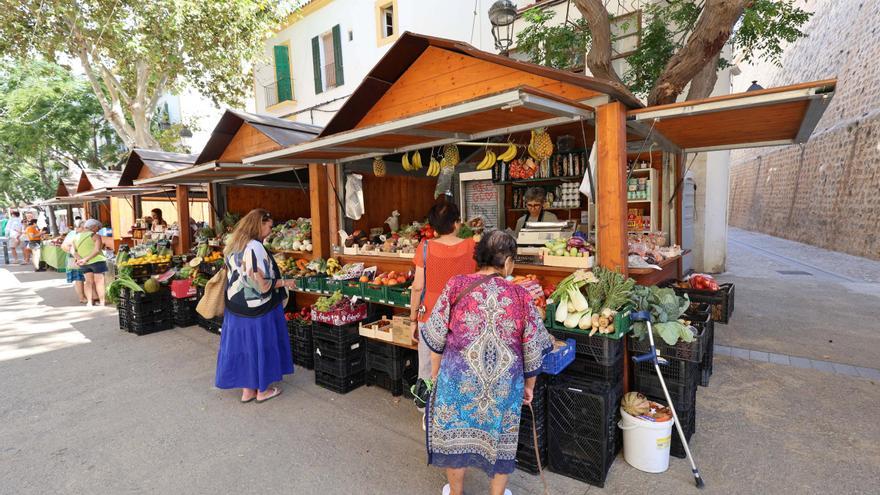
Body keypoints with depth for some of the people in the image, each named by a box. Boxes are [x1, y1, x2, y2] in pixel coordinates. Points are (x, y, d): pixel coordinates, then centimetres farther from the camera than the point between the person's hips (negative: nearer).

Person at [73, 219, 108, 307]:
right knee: (99, 282, -1)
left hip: (84, 264, 5)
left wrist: (79, 259, -10)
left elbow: (73, 251, 3)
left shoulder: (76, 237, 11)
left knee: (89, 282, 11)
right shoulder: (96, 236, -8)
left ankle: (89, 302, 7)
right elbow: (97, 250, -20)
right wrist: (86, 259, -20)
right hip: (97, 261, -5)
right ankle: (102, 302, 2)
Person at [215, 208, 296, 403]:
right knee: (261, 345, 7)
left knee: (243, 344, 15)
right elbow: (263, 284, -23)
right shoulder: (255, 247, -22)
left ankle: (247, 390, 27)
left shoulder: (233, 245, 5)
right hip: (257, 308, -8)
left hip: (235, 307, 8)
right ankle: (262, 390, 21)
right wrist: (285, 283, -9)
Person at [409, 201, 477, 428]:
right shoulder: (471, 246, -8)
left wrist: (413, 319, 2)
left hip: (430, 318, 0)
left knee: (428, 369, 16)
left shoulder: (425, 247, -10)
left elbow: (418, 287, -9)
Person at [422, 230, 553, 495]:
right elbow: (533, 349, -1)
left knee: (454, 433, 22)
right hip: (504, 383, 1)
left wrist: (435, 373, 10)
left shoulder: (456, 285, -10)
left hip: (459, 377, 0)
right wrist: (529, 385, 15)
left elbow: (436, 338, -5)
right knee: (499, 438, 23)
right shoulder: (520, 296, -8)